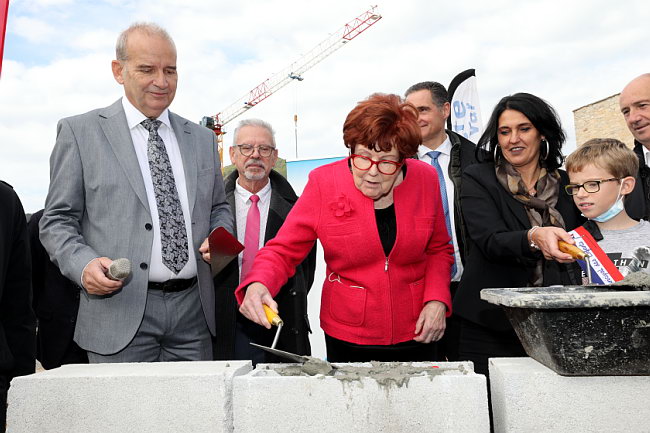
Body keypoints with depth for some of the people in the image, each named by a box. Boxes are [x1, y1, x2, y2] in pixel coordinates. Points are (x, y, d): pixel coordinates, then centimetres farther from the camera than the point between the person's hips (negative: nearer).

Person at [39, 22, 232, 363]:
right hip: (120, 314, -3)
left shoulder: (202, 139, 13)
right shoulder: (80, 132, 2)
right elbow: (57, 221, 2)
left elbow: (219, 207, 20)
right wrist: (83, 264, -16)